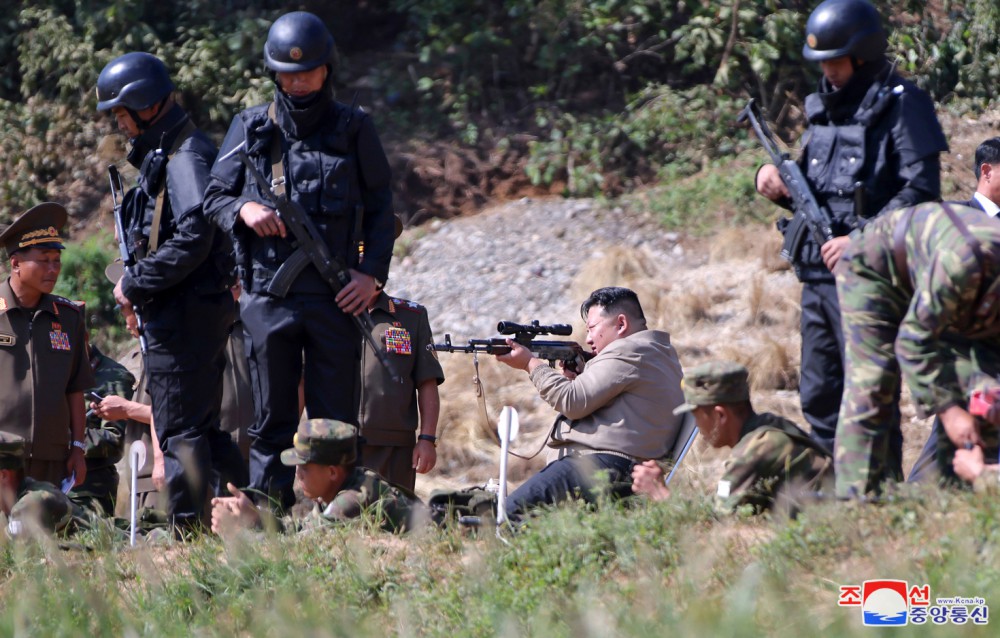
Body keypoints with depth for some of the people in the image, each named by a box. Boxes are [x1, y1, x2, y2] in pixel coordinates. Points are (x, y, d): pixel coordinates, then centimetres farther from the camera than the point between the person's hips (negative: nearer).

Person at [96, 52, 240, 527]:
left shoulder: (186, 158, -14)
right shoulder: (162, 154, 18)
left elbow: (193, 239, -24)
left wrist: (134, 286, -16)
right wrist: (138, 286, 9)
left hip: (187, 310, -11)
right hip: (180, 310, 11)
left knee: (180, 426, -9)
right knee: (200, 424, 13)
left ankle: (187, 525, -8)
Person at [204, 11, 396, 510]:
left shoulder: (354, 129, 6)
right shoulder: (250, 128, 7)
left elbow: (381, 208, 7)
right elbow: (213, 197, 11)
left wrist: (373, 272, -5)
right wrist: (243, 210, -11)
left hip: (337, 298, -1)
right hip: (269, 296, 1)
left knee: (336, 420, 1)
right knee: (271, 422, 4)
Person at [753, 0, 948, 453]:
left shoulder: (899, 106, -7)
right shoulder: (824, 109, 17)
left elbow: (921, 190, -15)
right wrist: (781, 186, 2)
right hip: (818, 276, 8)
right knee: (819, 397, 12)